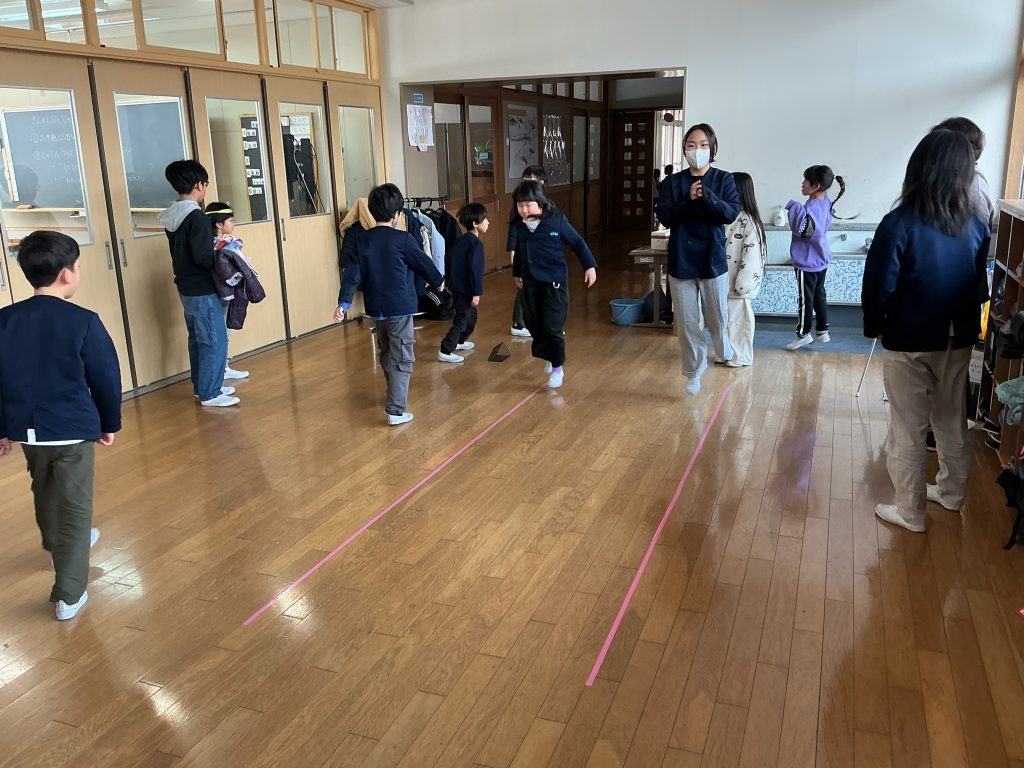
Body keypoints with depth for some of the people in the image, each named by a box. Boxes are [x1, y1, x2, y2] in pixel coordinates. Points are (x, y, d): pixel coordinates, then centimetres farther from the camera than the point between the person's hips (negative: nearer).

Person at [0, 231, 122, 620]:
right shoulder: (83, 322, -15)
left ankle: (57, 543, 55)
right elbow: (105, 378, -8)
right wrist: (110, 423, 7)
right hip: (73, 428, -5)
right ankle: (69, 594, 5)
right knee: (74, 507, 3)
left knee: (45, 492, 29)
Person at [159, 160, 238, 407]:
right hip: (203, 290, -9)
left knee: (198, 339, 17)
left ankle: (202, 386, 26)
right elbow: (203, 257, -24)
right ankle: (210, 393, 3)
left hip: (187, 288, 9)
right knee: (215, 341, -2)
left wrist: (216, 247, 10)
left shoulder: (172, 216, 7)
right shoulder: (195, 216, -20)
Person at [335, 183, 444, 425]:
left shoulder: (361, 241, 1)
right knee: (402, 360, -1)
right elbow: (424, 264, 0)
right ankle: (396, 411, -6)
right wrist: (438, 281, 18)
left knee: (387, 355, 22)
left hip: (375, 309, 6)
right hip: (400, 308, -5)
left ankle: (395, 395, 41)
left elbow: (351, 274, -4)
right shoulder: (403, 240, -11)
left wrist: (343, 303, -5)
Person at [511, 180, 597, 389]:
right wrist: (517, 273, 30)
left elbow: (578, 243, -3)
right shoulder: (520, 227, 2)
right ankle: (549, 357, 34)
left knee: (551, 327, -6)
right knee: (534, 325, 10)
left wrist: (590, 266, -5)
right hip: (530, 284, 5)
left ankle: (557, 368, 10)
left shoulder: (557, 221, -11)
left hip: (554, 282, -5)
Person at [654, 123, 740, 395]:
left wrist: (707, 196, -27)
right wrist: (688, 200, -22)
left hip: (713, 260, -1)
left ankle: (723, 349, 43)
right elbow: (664, 216, -8)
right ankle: (694, 370, 23)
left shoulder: (723, 179, -1)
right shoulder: (672, 182, 1)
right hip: (681, 261, 1)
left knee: (718, 318, 9)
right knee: (687, 322, 6)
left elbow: (732, 213, -12)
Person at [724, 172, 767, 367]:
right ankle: (728, 353, 28)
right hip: (723, 280, 8)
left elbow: (751, 255, -18)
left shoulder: (749, 221, -15)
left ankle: (741, 357, 16)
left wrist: (742, 283, -20)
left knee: (739, 319, 3)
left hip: (738, 283, -8)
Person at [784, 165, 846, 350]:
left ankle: (803, 334, 12)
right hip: (821, 259, 9)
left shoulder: (812, 207, -24)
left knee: (805, 299, 2)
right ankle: (822, 331, 24)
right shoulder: (825, 202, 5)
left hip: (807, 262, -9)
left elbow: (803, 229, -35)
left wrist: (796, 208, -34)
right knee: (819, 296, 17)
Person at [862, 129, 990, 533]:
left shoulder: (899, 224, -20)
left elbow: (878, 287, -17)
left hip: (909, 343, -5)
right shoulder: (976, 225, -4)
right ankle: (951, 491, 40)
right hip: (958, 341, 5)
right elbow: (980, 287, 4)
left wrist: (875, 328, 0)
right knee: (952, 421, 21)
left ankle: (910, 512, 18)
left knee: (908, 430, 7)